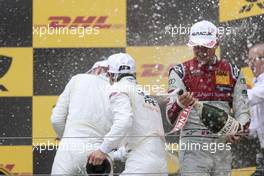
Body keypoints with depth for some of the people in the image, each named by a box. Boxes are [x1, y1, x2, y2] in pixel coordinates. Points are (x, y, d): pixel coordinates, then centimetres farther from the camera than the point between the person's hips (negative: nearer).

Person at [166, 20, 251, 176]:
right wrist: (180, 104, -30)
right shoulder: (180, 72, 1)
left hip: (223, 147, 4)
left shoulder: (232, 72, 10)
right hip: (193, 146, -3)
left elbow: (242, 111, 9)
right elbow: (172, 119, -7)